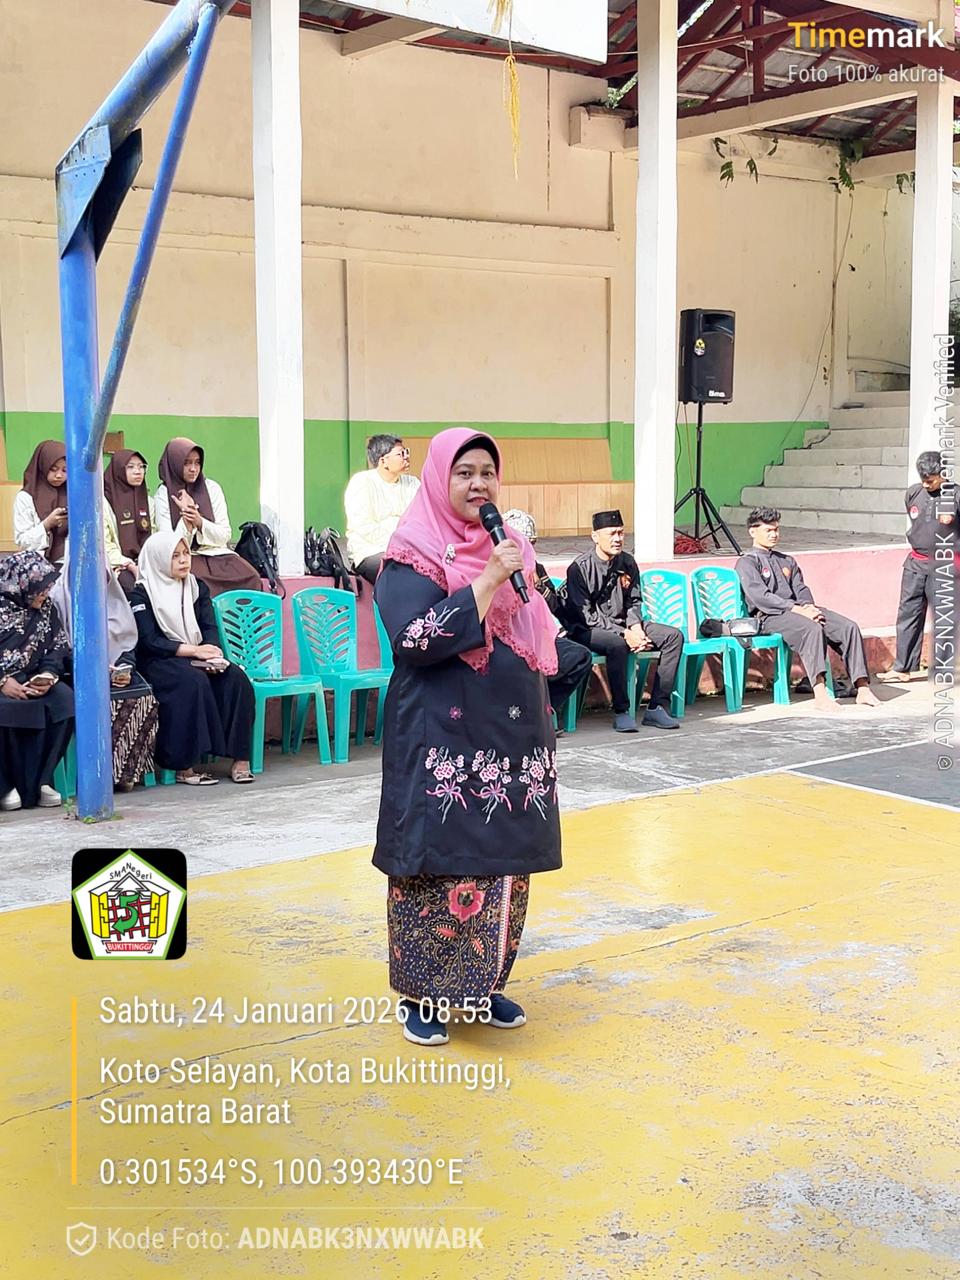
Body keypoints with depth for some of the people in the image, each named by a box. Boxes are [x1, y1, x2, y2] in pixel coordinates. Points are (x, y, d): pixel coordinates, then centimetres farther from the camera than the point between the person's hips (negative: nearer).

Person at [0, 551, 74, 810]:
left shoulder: (45, 608, 9)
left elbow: (57, 646, 9)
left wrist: (48, 674, -11)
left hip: (29, 680, 5)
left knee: (64, 701, -23)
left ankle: (39, 781, -14)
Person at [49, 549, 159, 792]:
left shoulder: (112, 596, 16)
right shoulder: (58, 598, 0)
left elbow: (127, 639, 14)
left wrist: (125, 668, -6)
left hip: (116, 670, 5)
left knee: (144, 696, -22)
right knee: (108, 700, -32)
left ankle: (128, 771, -15)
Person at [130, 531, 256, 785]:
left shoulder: (198, 587, 16)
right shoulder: (142, 594, -1)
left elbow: (210, 627, 8)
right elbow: (149, 641, -10)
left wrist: (211, 652, -15)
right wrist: (193, 650, -19)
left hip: (196, 659, 5)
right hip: (158, 662, -5)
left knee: (235, 678, -24)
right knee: (194, 682, -35)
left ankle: (240, 758, -24)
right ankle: (183, 766, -34)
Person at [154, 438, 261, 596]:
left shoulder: (211, 488, 6)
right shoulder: (164, 495, 0)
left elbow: (225, 535, 3)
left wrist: (200, 522, -15)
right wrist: (186, 518, -18)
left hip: (216, 554, 3)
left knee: (251, 578, -26)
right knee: (202, 585, -36)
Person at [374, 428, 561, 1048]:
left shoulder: (510, 546, 11)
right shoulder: (412, 554, -9)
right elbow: (415, 640, -22)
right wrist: (486, 580, -22)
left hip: (514, 736, 7)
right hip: (444, 740, -6)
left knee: (506, 862, 11)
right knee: (438, 863, -1)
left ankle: (486, 982, 25)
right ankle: (422, 994, 12)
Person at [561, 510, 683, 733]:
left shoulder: (627, 563, 6)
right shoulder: (580, 568, -13)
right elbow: (586, 615, -16)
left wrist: (636, 627, -6)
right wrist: (624, 634, -21)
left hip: (624, 626, 7)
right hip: (588, 631, -7)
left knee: (674, 636, -9)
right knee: (617, 644, -39)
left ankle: (657, 707, -12)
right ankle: (621, 712, -25)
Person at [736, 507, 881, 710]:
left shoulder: (787, 561, 29)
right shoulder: (747, 562, 4)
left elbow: (801, 589, 19)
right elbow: (759, 596, -11)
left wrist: (809, 607, -6)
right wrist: (797, 609, -18)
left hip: (798, 611, 7)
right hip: (770, 617, -7)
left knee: (849, 627, -15)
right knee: (813, 629, -37)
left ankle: (862, 688, -21)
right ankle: (820, 692, -45)